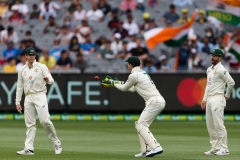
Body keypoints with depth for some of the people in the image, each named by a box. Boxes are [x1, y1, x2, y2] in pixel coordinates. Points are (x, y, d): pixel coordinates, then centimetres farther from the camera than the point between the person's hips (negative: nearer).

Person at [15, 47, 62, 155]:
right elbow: (19, 87, 16)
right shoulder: (22, 70, 13)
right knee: (30, 124, 1)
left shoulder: (42, 67, 3)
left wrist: (48, 79, -29)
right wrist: (17, 102, 10)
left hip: (40, 96, -4)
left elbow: (51, 80, -4)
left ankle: (56, 143, -1)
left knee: (45, 120, -15)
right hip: (28, 98, 4)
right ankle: (29, 149, 0)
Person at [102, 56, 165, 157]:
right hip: (159, 101, 10)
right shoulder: (142, 73, 24)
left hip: (154, 102, -10)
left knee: (140, 125, -12)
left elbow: (124, 88, 7)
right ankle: (145, 151, 12)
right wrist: (117, 83, 39)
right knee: (141, 125, 16)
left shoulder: (134, 75, -6)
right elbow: (133, 89, 35)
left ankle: (155, 147, -25)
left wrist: (113, 83, 23)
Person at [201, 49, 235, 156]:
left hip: (217, 99, -9)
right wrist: (204, 99, 18)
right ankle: (215, 148, 14)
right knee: (210, 125, 9)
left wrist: (227, 95, -6)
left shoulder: (221, 70, -12)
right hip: (209, 99, 9)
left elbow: (231, 82, -17)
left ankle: (224, 149, -7)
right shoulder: (209, 69, 16)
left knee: (218, 124, -11)